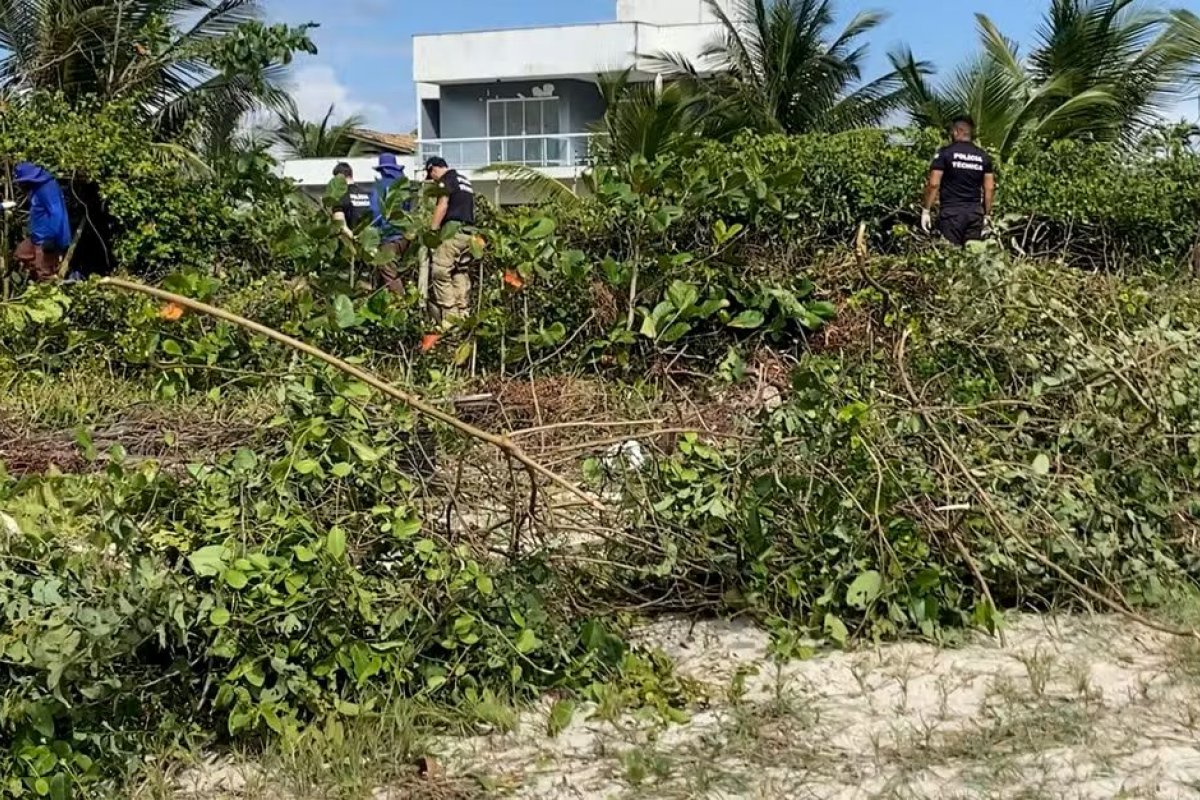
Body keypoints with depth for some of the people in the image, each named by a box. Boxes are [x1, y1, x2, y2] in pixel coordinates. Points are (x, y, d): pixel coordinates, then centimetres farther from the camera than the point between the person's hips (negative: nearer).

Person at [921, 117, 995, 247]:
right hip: (975, 211, 4)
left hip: (951, 211, -4)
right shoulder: (983, 157, 9)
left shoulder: (945, 153, -3)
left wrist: (926, 210, -2)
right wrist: (987, 214, 14)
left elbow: (933, 184, -8)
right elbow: (990, 188, 7)